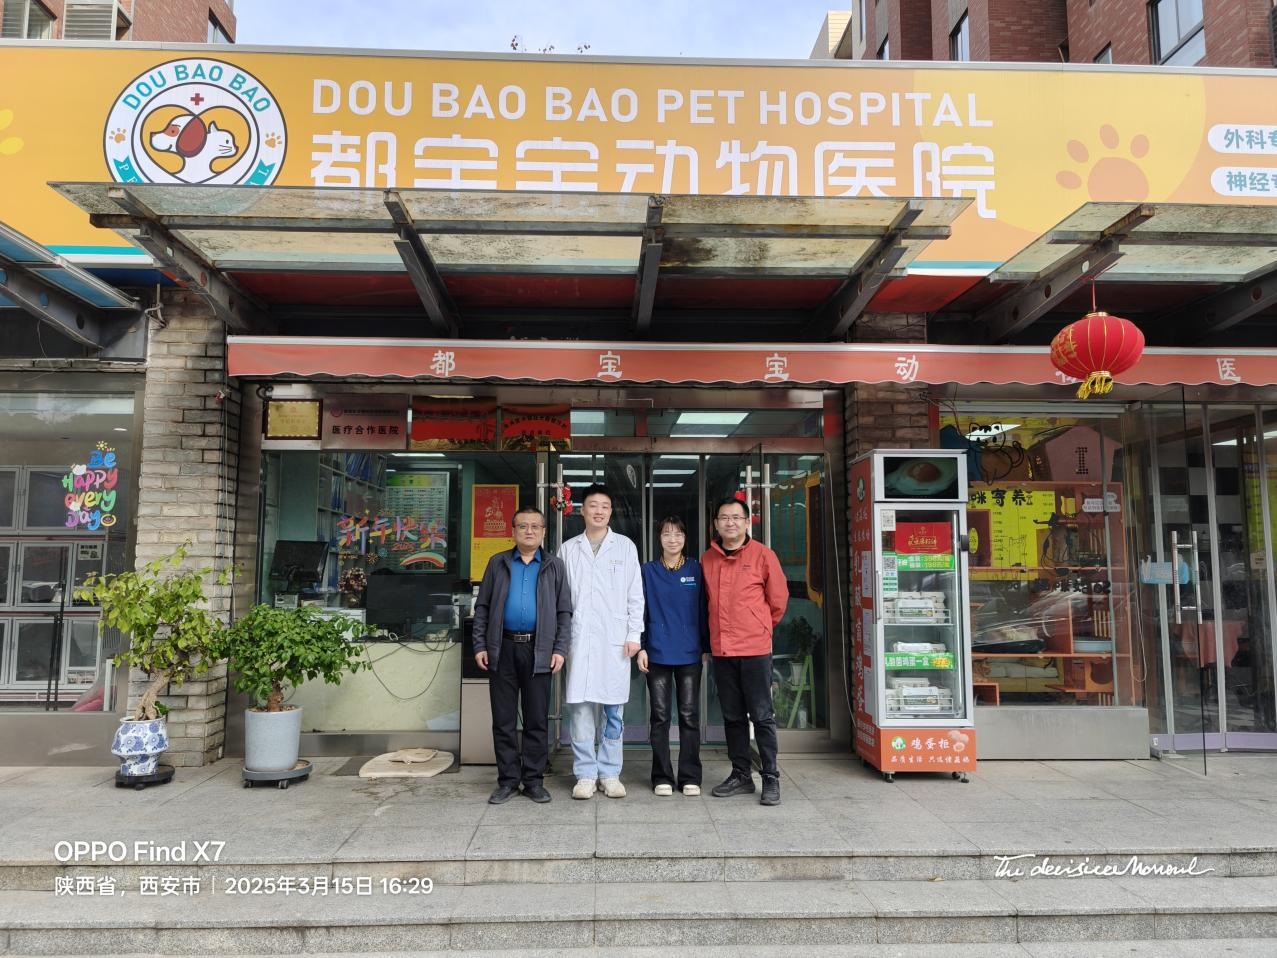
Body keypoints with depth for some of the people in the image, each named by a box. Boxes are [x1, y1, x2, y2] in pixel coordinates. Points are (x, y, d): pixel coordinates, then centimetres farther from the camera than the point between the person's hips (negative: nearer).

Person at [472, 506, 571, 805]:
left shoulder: (554, 567, 8)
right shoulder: (498, 563, 10)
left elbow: (564, 612, 6)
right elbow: (482, 607, 9)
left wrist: (560, 649, -4)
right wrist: (480, 646, 1)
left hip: (538, 651, -1)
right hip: (502, 649, 1)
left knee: (537, 720, 5)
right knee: (503, 719, 6)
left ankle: (534, 780, 16)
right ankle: (508, 780, 17)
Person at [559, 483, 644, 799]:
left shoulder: (625, 546, 8)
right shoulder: (568, 549, 10)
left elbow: (635, 595, 6)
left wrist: (634, 634, -1)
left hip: (615, 640, 0)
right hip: (579, 638, 1)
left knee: (613, 710, 4)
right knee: (580, 708, 0)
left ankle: (610, 774, 14)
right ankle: (586, 775, 11)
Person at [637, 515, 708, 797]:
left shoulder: (696, 570, 5)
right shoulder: (648, 570, 5)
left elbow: (703, 610, 7)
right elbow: (641, 610, 4)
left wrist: (706, 647, 4)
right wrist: (641, 647, -2)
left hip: (690, 654, 0)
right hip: (658, 654, 0)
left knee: (689, 715, 4)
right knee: (660, 716, 5)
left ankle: (690, 776, 12)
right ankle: (662, 776, 13)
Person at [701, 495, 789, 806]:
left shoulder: (763, 555, -5)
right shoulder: (707, 559, 7)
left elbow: (778, 600, 4)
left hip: (755, 648, -4)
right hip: (722, 649, 4)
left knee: (762, 716, 1)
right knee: (732, 716, 12)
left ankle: (771, 779, 11)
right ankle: (741, 775, 24)